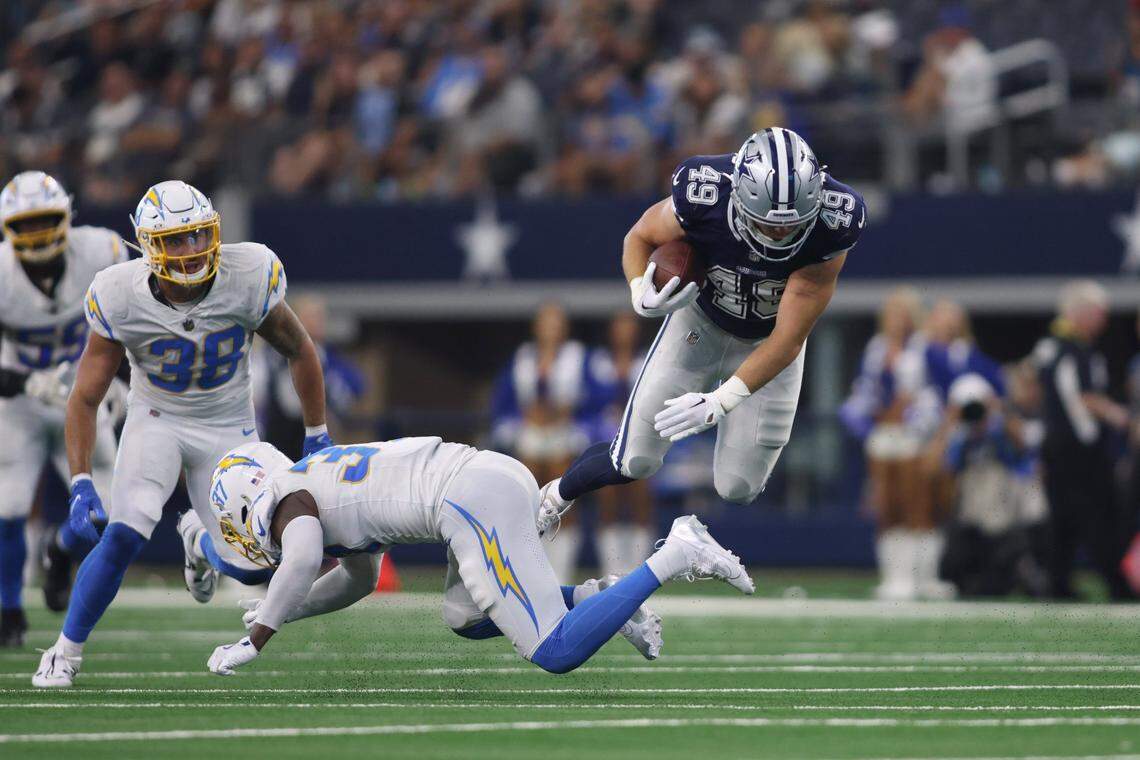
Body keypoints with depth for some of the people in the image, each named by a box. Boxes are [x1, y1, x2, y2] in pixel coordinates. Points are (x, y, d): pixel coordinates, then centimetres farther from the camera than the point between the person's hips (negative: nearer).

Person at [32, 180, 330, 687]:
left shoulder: (249, 278, -23)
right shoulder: (120, 298, -23)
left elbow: (299, 351, -4)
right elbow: (85, 398, -14)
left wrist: (317, 438, 1)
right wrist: (81, 484, -23)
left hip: (229, 428, 2)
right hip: (156, 419, -2)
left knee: (251, 567, -5)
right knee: (123, 536, -25)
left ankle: (199, 539, 34)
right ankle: (65, 653, -5)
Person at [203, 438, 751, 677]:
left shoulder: (285, 502, 4)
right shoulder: (323, 484, 32)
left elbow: (302, 560, -18)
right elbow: (359, 580, 44)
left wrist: (256, 640, -9)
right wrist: (283, 613, 37)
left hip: (474, 498, -9)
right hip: (503, 476, 9)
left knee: (556, 653, -12)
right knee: (465, 618, 28)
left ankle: (673, 558, -16)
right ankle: (597, 598, 12)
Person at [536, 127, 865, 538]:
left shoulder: (830, 228, -35)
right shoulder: (701, 199, -34)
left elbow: (789, 339, -30)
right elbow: (640, 237, -10)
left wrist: (721, 402, -38)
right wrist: (641, 295, -31)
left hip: (768, 345, 0)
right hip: (701, 322, 0)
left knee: (738, 488, -3)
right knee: (636, 461, -1)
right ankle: (557, 494, 31)